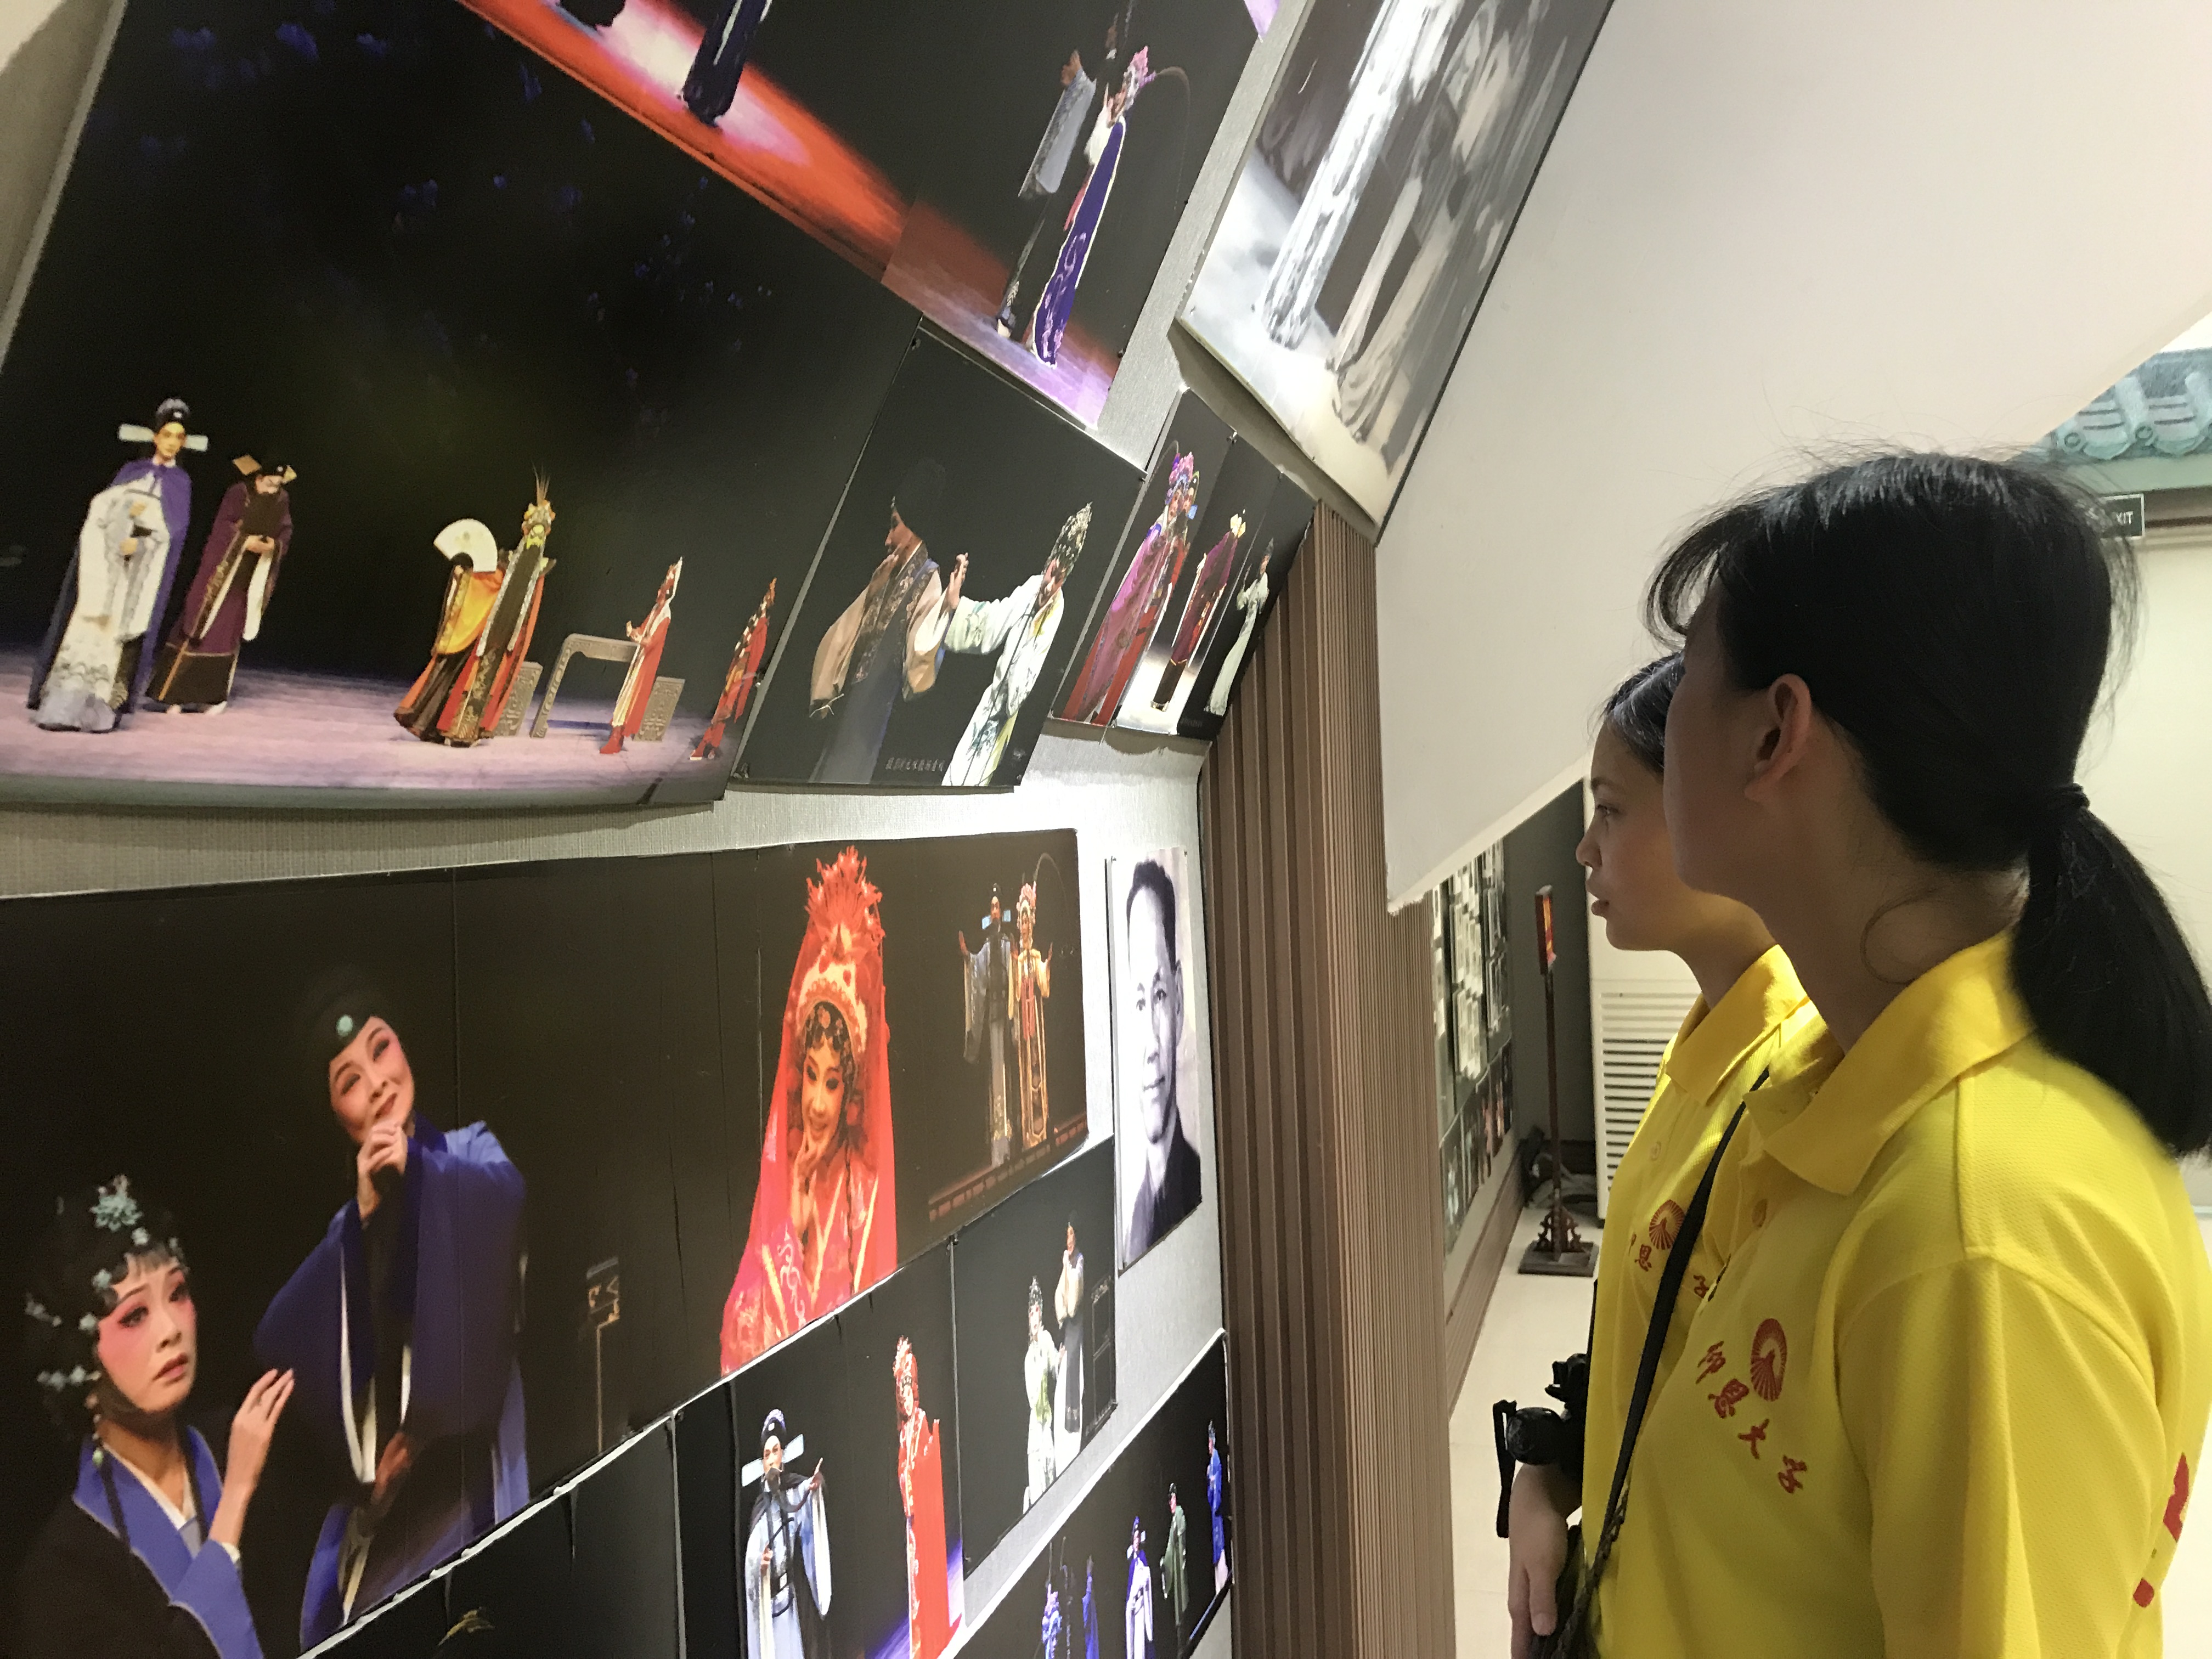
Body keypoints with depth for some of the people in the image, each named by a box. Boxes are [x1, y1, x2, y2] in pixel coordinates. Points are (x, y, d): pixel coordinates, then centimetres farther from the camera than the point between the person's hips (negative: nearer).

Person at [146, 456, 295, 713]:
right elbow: (223, 525, -15)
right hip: (221, 568, -4)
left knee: (227, 632, 9)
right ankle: (175, 692, -1)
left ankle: (212, 696, 13)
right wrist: (245, 540, -29)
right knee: (200, 625, -5)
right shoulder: (238, 493, -11)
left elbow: (285, 533, 3)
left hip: (249, 576, 4)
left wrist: (274, 545, -17)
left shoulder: (282, 501, 3)